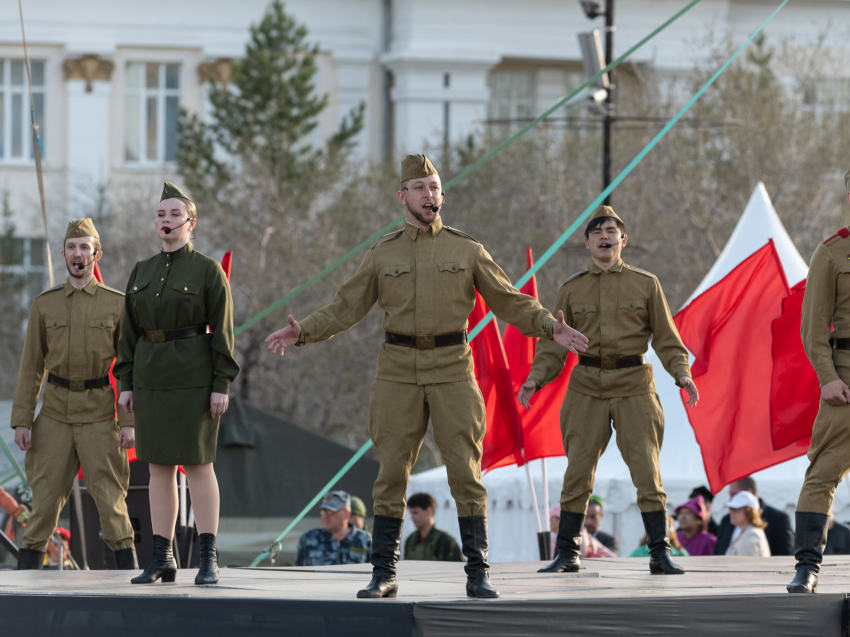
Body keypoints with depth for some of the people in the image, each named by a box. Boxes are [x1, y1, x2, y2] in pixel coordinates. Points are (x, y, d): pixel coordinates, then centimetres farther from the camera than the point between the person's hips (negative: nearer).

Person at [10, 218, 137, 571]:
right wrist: (21, 422, -2)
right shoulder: (44, 305, 5)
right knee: (45, 494, 1)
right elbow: (31, 367, 6)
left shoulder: (117, 304, 0)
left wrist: (130, 423, -9)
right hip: (55, 417, 2)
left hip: (99, 418, -2)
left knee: (110, 499, -4)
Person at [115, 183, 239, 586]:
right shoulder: (141, 274, 10)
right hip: (152, 378, 5)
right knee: (159, 466, 5)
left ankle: (208, 560, -2)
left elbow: (222, 330, -7)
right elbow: (130, 331, 12)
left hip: (194, 377, -5)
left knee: (197, 463, -6)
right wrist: (126, 384, 5)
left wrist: (221, 386, -13)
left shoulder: (208, 271, -4)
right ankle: (162, 560, 9)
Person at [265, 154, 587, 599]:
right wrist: (302, 333, -6)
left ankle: (477, 575, -1)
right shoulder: (382, 254, 7)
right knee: (391, 475, -1)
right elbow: (345, 309, 9)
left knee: (465, 474, -6)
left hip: (452, 372, -1)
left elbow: (510, 303, 4)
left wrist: (550, 328, -12)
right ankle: (384, 575, 5)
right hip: (399, 374, 1)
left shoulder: (467, 250, 5)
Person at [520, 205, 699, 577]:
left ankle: (660, 555, -1)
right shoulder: (572, 290, 8)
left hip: (634, 388, -1)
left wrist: (682, 373, -11)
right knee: (577, 473, 0)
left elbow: (666, 338, 5)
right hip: (587, 389, 1)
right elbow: (553, 344, 8)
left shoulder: (646, 285, 5)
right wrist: (536, 378, -8)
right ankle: (567, 554, 9)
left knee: (647, 472, -6)